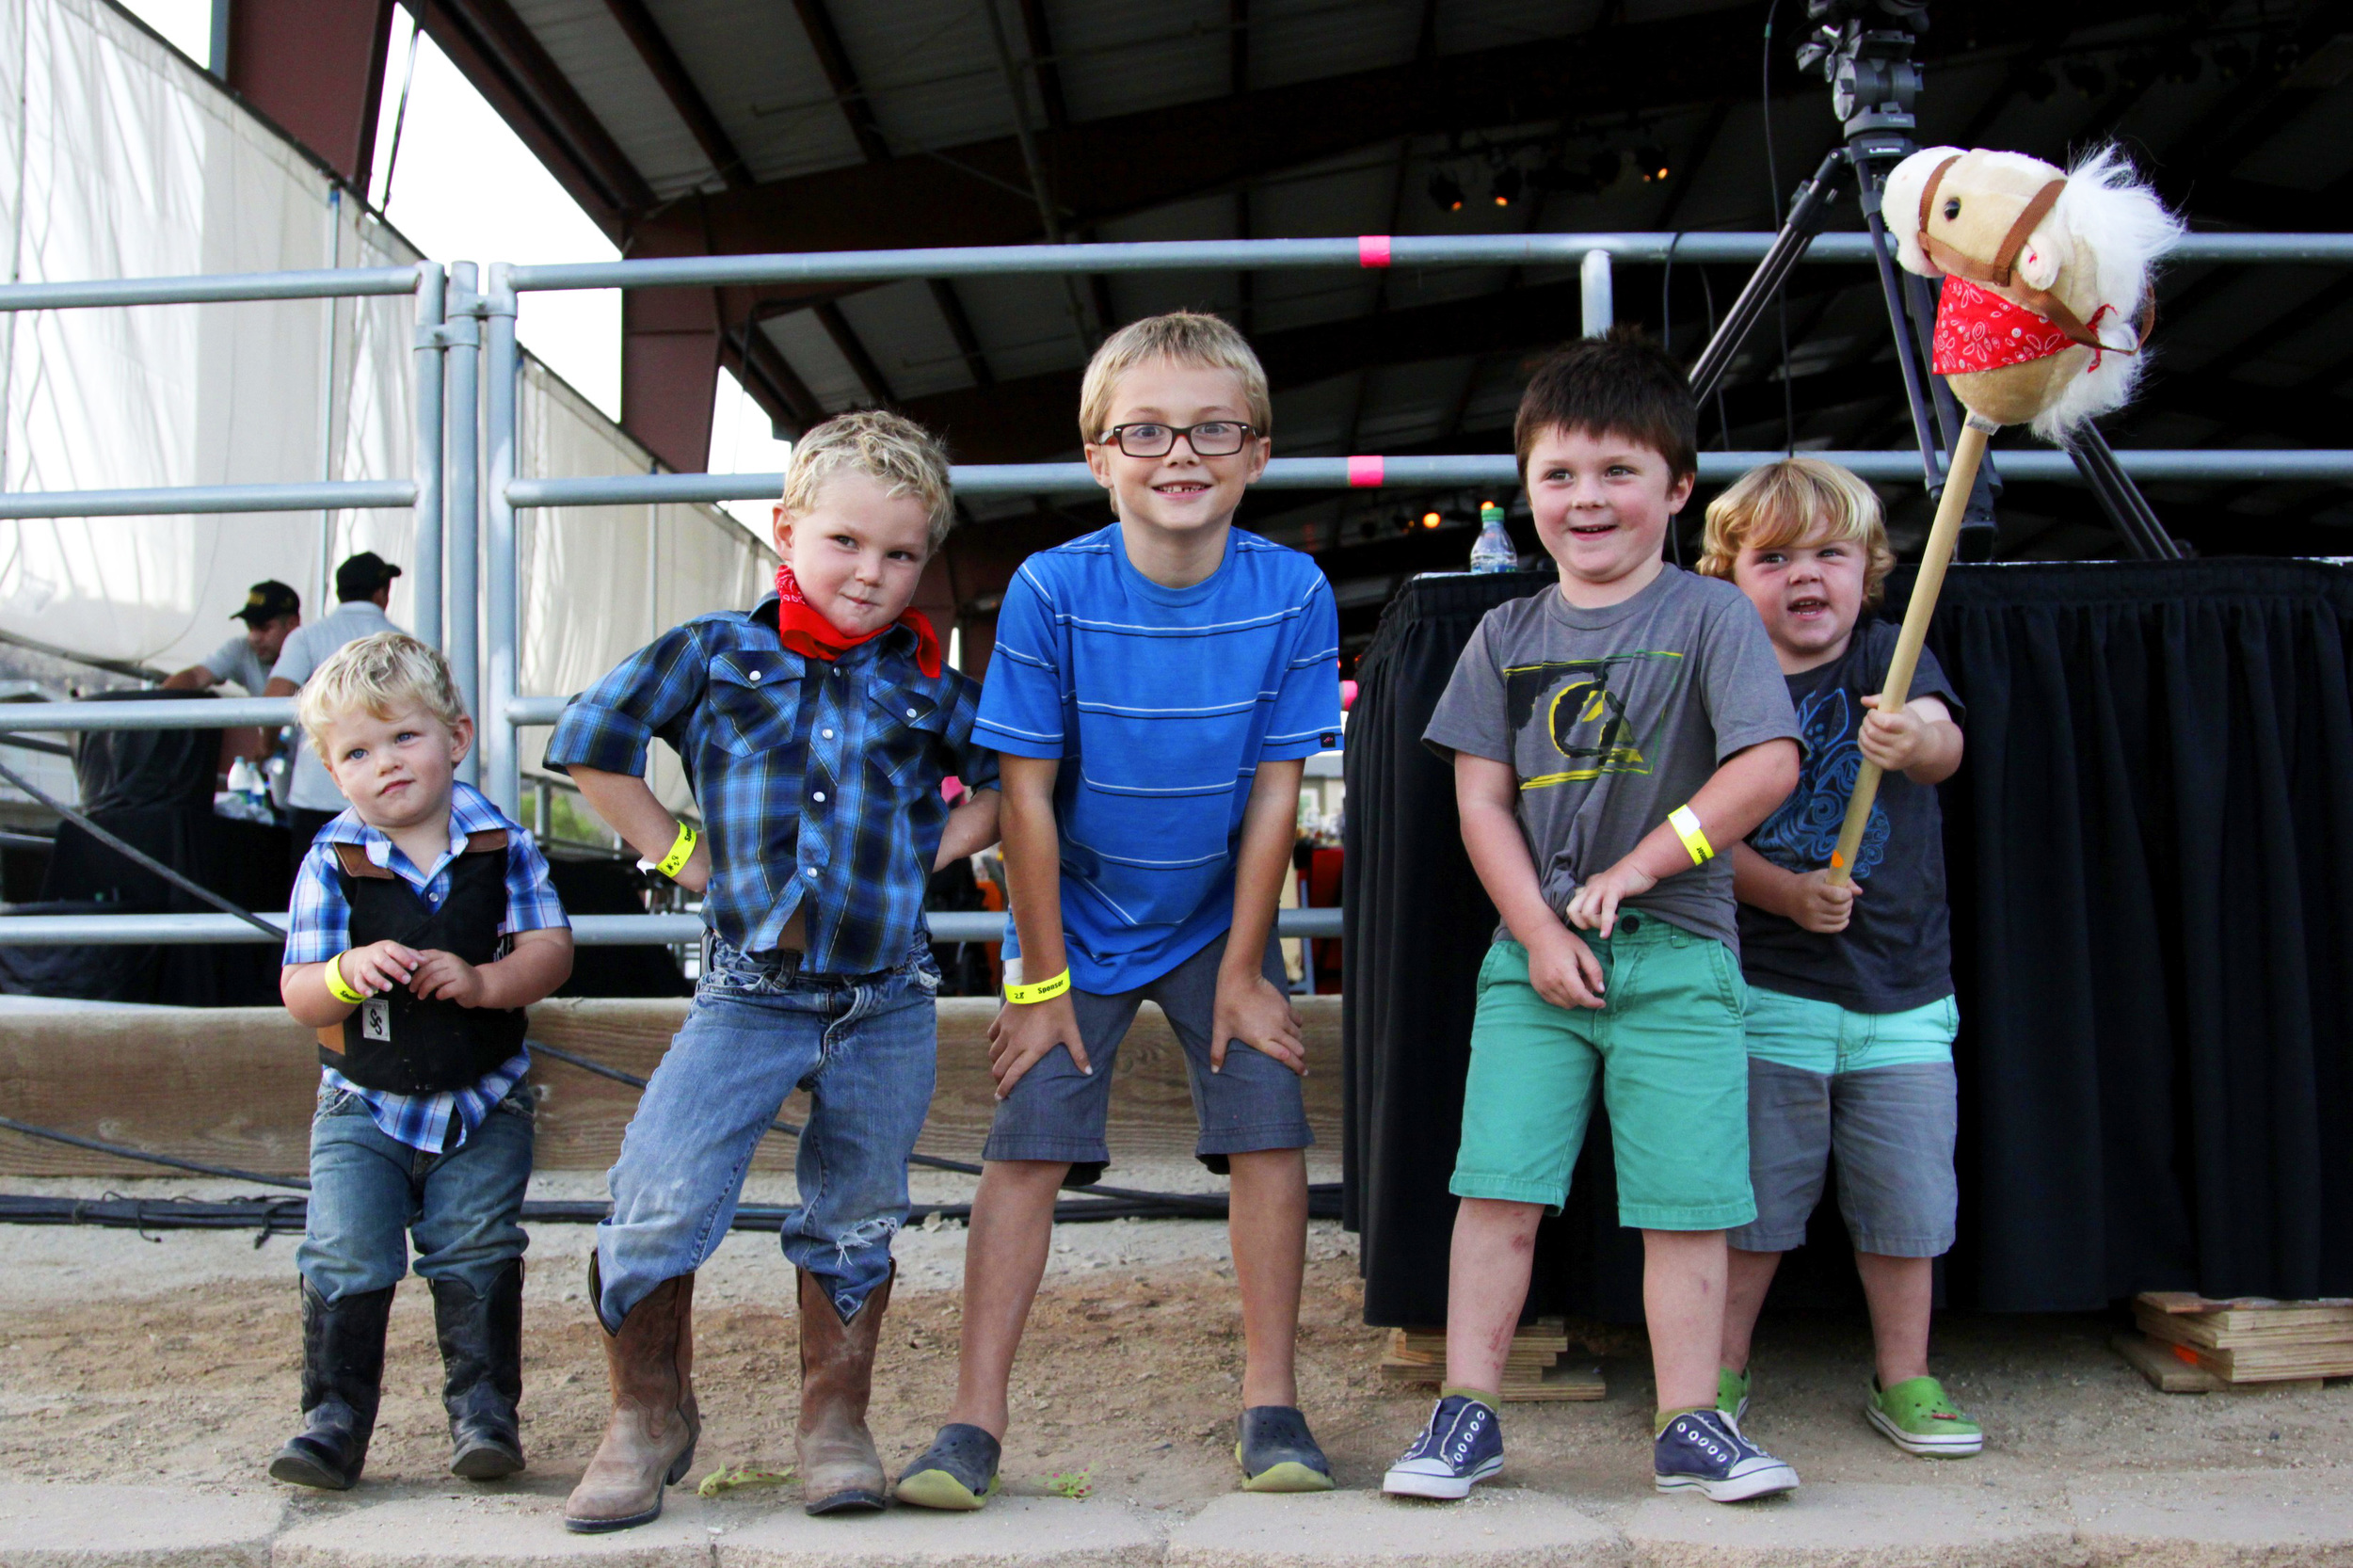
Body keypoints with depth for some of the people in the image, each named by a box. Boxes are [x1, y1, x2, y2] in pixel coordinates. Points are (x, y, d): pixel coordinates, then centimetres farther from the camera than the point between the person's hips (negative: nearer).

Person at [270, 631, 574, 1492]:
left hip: (483, 1103, 0)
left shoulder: (501, 845, -4)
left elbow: (550, 946, -8)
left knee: (476, 1256, 0)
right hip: (363, 1106, 1)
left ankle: (483, 1406, 13)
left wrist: (484, 981, -26)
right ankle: (335, 1416, 9)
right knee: (344, 1263, -3)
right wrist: (349, 973, -29)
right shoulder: (331, 862, -5)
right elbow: (298, 994, -7)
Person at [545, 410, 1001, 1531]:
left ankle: (835, 1423, 28)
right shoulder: (715, 655, 1)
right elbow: (591, 746, 3)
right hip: (747, 995, -2)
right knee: (659, 1202, -11)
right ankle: (648, 1417, 12)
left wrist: (932, 851, 5)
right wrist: (686, 859, -1)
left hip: (889, 1006, 2)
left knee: (855, 1221, 11)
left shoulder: (931, 691, 6)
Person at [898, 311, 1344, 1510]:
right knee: (1027, 1141, -6)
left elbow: (1273, 795, -10)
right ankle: (974, 1421, 1)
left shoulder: (1292, 593, -16)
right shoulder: (1052, 590, -19)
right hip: (1077, 921, -1)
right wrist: (1041, 980, -11)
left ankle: (1270, 1404, 9)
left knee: (1269, 1128, -6)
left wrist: (1240, 971, -7)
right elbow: (1027, 793, -14)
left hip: (1217, 918, 1)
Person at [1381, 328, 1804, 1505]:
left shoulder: (1710, 617, 0)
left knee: (1685, 1202, 1)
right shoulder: (1508, 635, 8)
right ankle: (1466, 1411, 10)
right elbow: (1481, 799, 5)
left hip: (1675, 956, -2)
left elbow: (1769, 764, -10)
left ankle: (1689, 1427, 14)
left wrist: (1640, 866, -13)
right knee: (1498, 1189, -1)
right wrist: (1539, 933, -6)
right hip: (1532, 953, 2)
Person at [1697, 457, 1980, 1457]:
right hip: (1770, 987, 0)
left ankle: (1903, 1380, 26)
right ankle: (1720, 1373, 23)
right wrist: (1787, 893, -20)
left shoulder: (1888, 658, -2)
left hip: (1902, 989, 1)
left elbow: (1942, 741, -23)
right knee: (1752, 1191, 6)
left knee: (1903, 1194, 8)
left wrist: (1915, 742, -46)